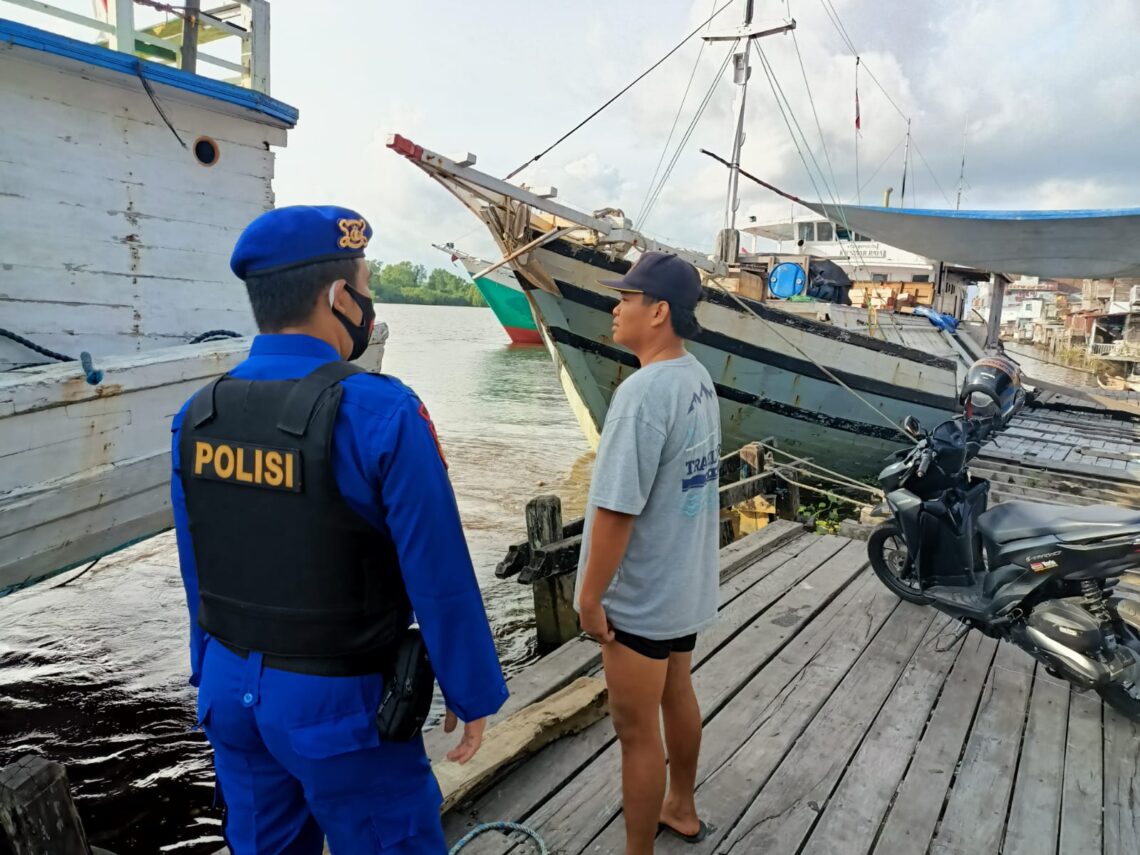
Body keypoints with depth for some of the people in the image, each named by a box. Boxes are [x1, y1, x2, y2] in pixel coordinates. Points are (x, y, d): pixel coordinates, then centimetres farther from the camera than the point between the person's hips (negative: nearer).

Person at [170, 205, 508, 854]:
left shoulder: (197, 416, -4)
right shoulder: (380, 413, -23)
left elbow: (197, 574, 6)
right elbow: (441, 578, -19)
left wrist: (217, 676, 19)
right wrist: (473, 695, -6)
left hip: (232, 694, 6)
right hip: (338, 704, -6)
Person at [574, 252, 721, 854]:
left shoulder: (643, 392, -27)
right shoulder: (699, 379, 2)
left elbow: (616, 510, -27)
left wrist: (589, 596, -15)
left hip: (641, 595, -9)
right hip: (686, 581, 9)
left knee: (637, 728, 6)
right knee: (677, 695, 25)